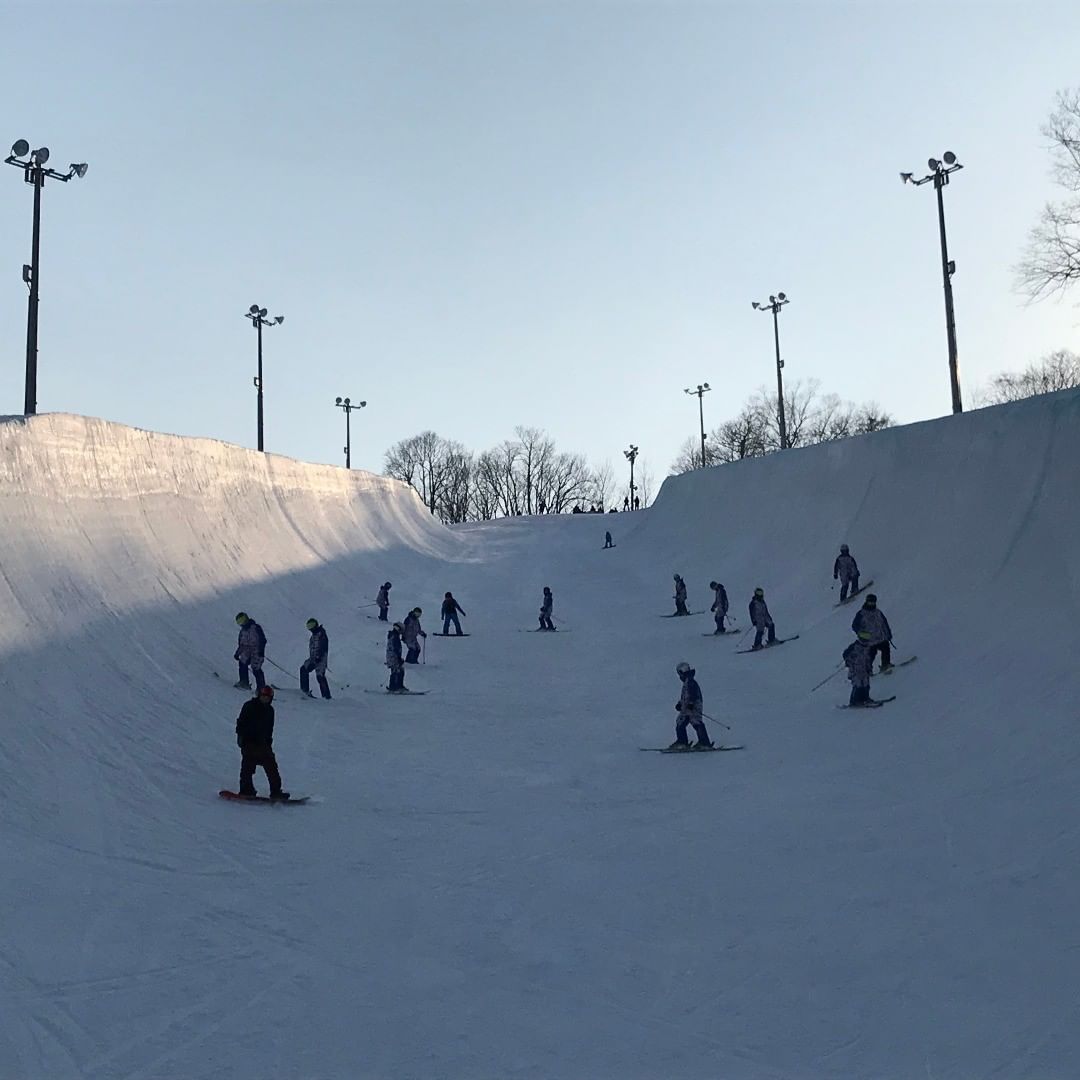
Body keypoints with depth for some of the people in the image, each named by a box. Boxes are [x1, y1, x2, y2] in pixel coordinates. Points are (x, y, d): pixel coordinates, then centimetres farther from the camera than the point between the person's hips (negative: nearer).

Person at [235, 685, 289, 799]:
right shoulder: (249, 706, -3)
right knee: (248, 766, -9)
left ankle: (276, 791, 3)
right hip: (249, 742, -6)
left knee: (271, 766, 1)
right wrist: (240, 736, -13)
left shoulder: (270, 710, 13)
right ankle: (246, 790, -3)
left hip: (263, 743, 6)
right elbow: (241, 722, -5)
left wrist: (269, 740, 14)